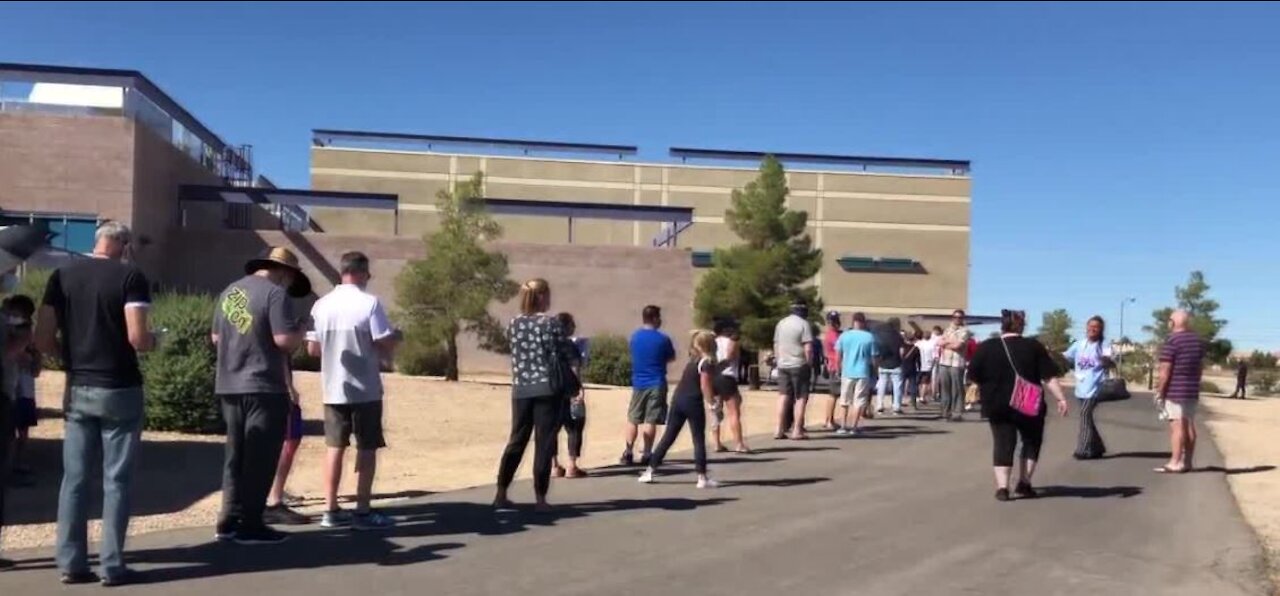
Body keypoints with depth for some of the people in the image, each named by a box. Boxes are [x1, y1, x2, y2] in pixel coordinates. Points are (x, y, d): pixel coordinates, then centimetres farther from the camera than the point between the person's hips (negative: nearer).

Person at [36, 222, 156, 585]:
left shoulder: (62, 276, 6)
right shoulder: (131, 277, -8)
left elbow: (43, 340, 3)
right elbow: (137, 338, -18)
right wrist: (152, 341, 4)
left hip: (78, 390, 4)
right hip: (119, 390, -4)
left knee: (74, 478, 10)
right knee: (116, 479, 2)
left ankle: (71, 564, 13)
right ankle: (112, 566, 5)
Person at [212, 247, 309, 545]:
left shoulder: (229, 292, 14)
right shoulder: (275, 294, -12)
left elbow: (216, 338, 21)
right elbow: (285, 340, -20)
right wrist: (301, 331, -1)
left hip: (229, 386, 8)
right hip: (264, 387, -8)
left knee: (237, 455, 15)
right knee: (260, 458, 0)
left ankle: (230, 520, 18)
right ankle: (250, 524, 3)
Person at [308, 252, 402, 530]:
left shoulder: (321, 305, 4)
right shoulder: (370, 303, -12)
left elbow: (313, 348, 7)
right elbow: (386, 343, -15)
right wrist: (395, 340, 7)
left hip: (333, 389, 5)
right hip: (365, 389, -5)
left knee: (335, 447, 12)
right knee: (367, 448, 3)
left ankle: (331, 510, 15)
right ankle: (363, 512, 4)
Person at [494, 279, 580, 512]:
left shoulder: (514, 324, 6)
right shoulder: (551, 324, -7)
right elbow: (570, 355, -2)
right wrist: (575, 360, 20)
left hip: (521, 390, 4)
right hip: (548, 389, -4)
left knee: (516, 442, 13)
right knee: (544, 444, 2)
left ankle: (501, 494, 14)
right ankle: (540, 499, 3)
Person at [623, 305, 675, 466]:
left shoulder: (634, 336, 3)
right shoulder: (663, 338, -10)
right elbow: (672, 358, 3)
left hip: (638, 383, 4)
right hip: (656, 384, -4)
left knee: (633, 419, 10)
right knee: (650, 421, -1)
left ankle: (627, 454, 8)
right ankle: (646, 455, 1)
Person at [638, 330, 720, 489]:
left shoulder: (694, 359, 17)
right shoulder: (707, 362, -9)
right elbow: (705, 386, -16)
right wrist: (711, 403, -11)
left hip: (678, 399, 8)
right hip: (693, 403, -8)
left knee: (668, 437, 11)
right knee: (699, 440, 1)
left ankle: (650, 471, 12)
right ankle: (702, 477, 3)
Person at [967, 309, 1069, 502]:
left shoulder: (986, 348, -2)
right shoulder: (1033, 347, -4)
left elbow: (974, 377, 1)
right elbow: (1049, 377, -8)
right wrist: (1061, 399, -6)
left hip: (997, 406, 1)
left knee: (1002, 443, 7)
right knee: (1032, 441, 18)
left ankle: (1002, 486, -5)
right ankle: (1024, 484, 15)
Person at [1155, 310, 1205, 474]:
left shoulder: (1171, 341, -15)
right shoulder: (1198, 340, 11)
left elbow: (1165, 371, -17)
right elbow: (1199, 366, 16)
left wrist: (1160, 391, -10)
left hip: (1175, 391, -8)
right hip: (1192, 390, 8)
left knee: (1177, 426, -8)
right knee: (1189, 425, 11)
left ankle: (1175, 463, -9)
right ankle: (1188, 462, 16)